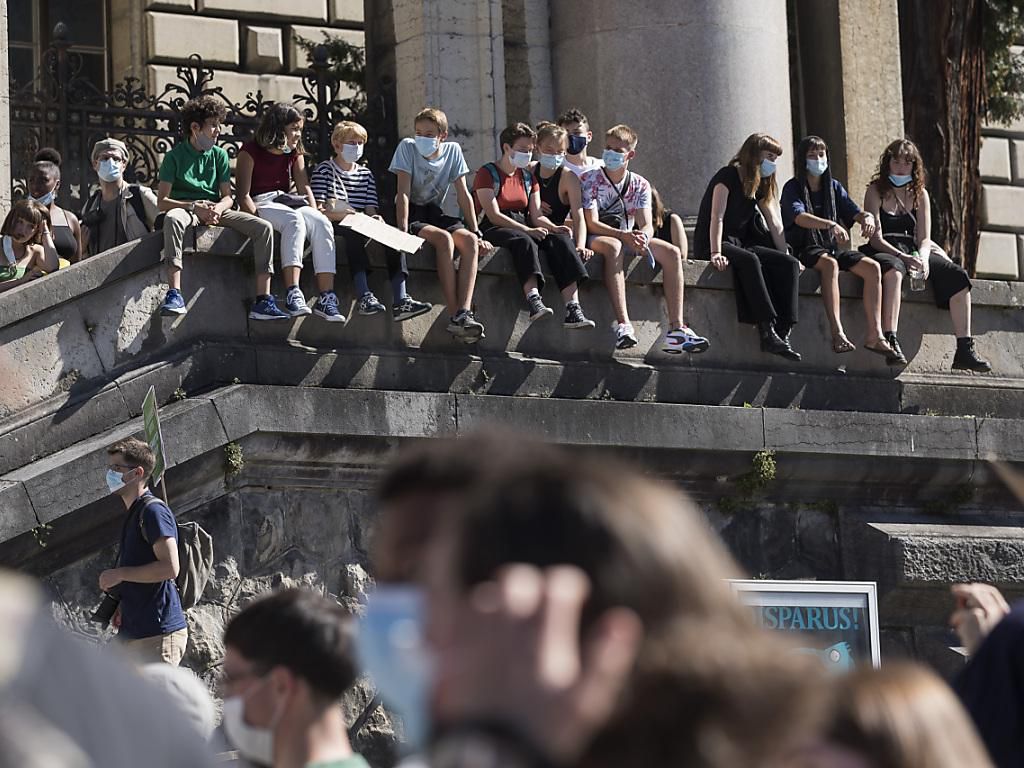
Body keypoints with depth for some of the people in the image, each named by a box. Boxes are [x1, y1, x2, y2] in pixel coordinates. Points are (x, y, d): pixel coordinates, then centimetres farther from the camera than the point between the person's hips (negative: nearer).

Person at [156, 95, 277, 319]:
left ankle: (263, 301, -24)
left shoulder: (219, 155, 12)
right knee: (172, 218, -42)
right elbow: (162, 201, -7)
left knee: (263, 227, -18)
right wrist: (195, 207, -20)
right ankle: (174, 294, -49)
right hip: (186, 209, -4)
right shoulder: (175, 156, -1)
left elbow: (228, 197, 9)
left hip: (216, 210, 4)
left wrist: (218, 208, -15)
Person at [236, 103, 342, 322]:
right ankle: (292, 295, -49)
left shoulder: (295, 153, 19)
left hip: (287, 203, 6)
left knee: (322, 222, -25)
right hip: (261, 205, -6)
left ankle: (326, 298, -35)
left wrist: (314, 217, -5)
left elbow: (304, 188, 12)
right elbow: (243, 195, -8)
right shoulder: (250, 151, -1)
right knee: (294, 220, -37)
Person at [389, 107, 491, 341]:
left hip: (434, 213, 4)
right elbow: (404, 193, -16)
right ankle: (454, 315, -36)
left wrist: (477, 233, -4)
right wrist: (402, 232, -26)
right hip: (412, 213, -4)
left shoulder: (453, 150, 0)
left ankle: (464, 313, -38)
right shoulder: (407, 147, -10)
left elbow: (463, 194, 1)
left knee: (469, 240, -26)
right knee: (444, 238, -33)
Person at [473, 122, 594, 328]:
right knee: (524, 241, -39)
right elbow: (494, 215, -13)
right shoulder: (488, 174, -1)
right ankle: (534, 301, -55)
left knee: (561, 240, -22)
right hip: (494, 231, -6)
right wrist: (528, 230, -23)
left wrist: (553, 227, -11)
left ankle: (573, 310, -35)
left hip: (524, 228, 6)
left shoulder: (527, 176, 20)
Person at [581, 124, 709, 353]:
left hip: (629, 238, 5)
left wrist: (643, 236, -30)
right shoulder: (590, 180, -6)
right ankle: (623, 324, -51)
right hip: (596, 238, -5)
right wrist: (624, 235, -31)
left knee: (672, 253, -17)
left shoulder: (640, 185, 7)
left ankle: (676, 328, -27)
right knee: (613, 247, -40)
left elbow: (647, 225, -3)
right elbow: (591, 223, -16)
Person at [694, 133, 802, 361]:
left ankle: (783, 333, -28)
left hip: (741, 244, 8)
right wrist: (716, 253, -27)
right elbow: (717, 217, -17)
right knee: (749, 260, -39)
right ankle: (767, 331, -44)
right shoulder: (728, 176, -8)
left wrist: (786, 256, 1)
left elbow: (775, 224, 12)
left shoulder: (761, 186, 15)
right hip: (709, 245, -8)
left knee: (790, 264, -15)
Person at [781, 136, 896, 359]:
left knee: (873, 267, -18)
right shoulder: (793, 188, -3)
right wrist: (831, 225, -39)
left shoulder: (833, 187, 15)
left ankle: (874, 334, -25)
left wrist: (867, 217, -21)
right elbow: (799, 217, -22)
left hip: (833, 248, 6)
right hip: (805, 250, -6)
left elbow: (854, 212, 5)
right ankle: (837, 333, -49)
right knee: (829, 263, -38)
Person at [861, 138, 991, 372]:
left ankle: (964, 350, -22)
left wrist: (923, 258, -17)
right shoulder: (876, 191, 0)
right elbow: (876, 238, -10)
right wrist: (904, 258, -24)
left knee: (957, 275, -18)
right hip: (884, 252, -5)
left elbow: (924, 238, 7)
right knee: (893, 269, -41)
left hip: (914, 251, 5)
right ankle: (891, 341, -49)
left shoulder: (919, 194, 15)